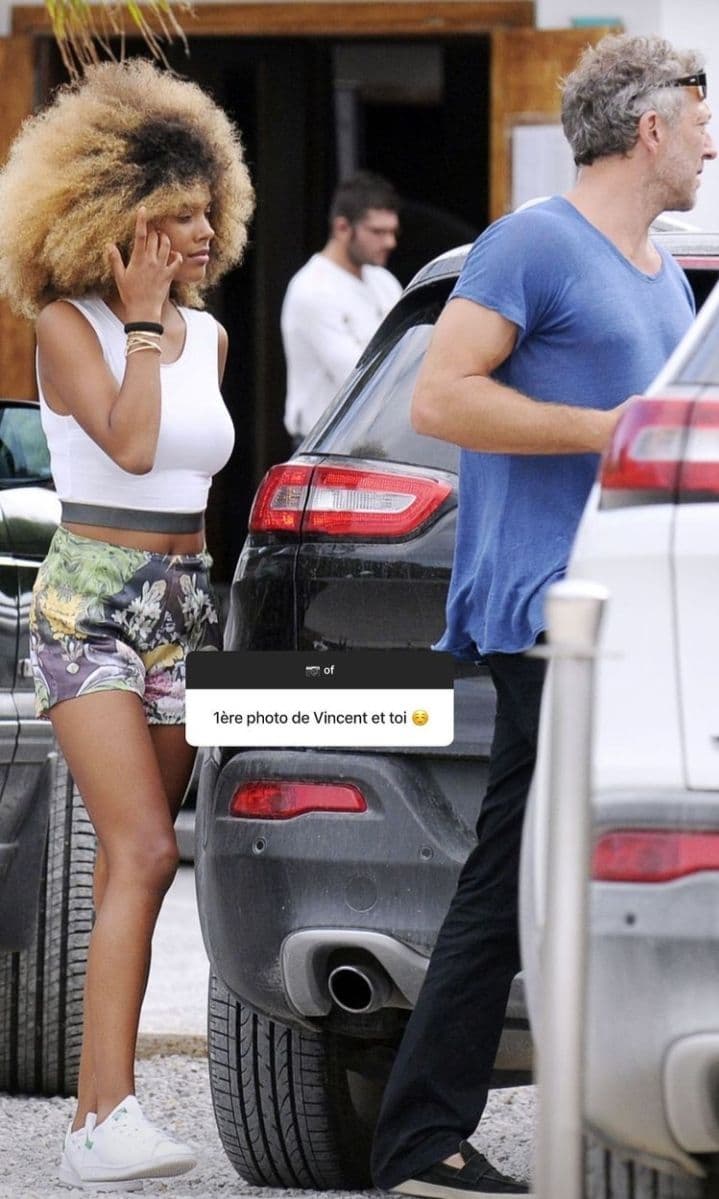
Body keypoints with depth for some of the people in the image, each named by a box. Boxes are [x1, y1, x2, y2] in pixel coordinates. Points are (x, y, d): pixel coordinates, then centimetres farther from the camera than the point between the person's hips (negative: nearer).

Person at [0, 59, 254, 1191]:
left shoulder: (207, 336, 13)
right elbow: (129, 443, -19)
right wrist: (143, 319, -12)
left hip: (187, 606, 6)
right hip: (91, 600, -6)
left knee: (135, 864, 3)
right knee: (144, 852, -20)